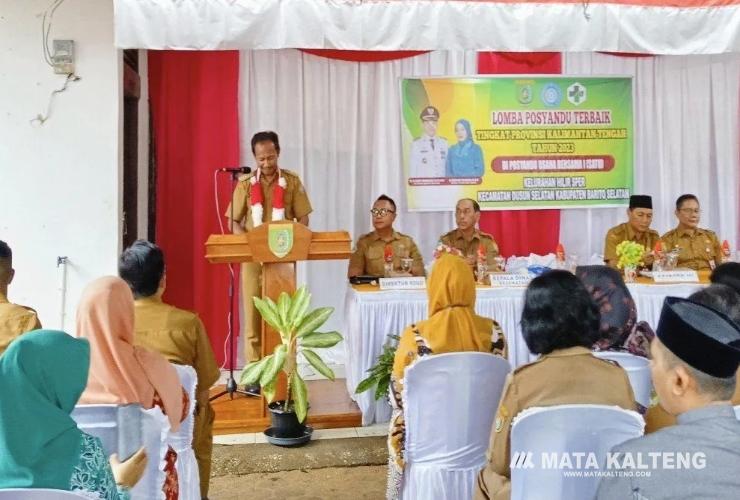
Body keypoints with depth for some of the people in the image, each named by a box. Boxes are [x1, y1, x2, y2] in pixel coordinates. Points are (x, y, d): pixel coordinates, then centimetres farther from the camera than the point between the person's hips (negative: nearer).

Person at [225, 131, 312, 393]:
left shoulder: (292, 181, 3)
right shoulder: (245, 183, 3)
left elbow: (303, 218, 3)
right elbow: (233, 221, 3)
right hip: (253, 258, 0)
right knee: (253, 314, 1)